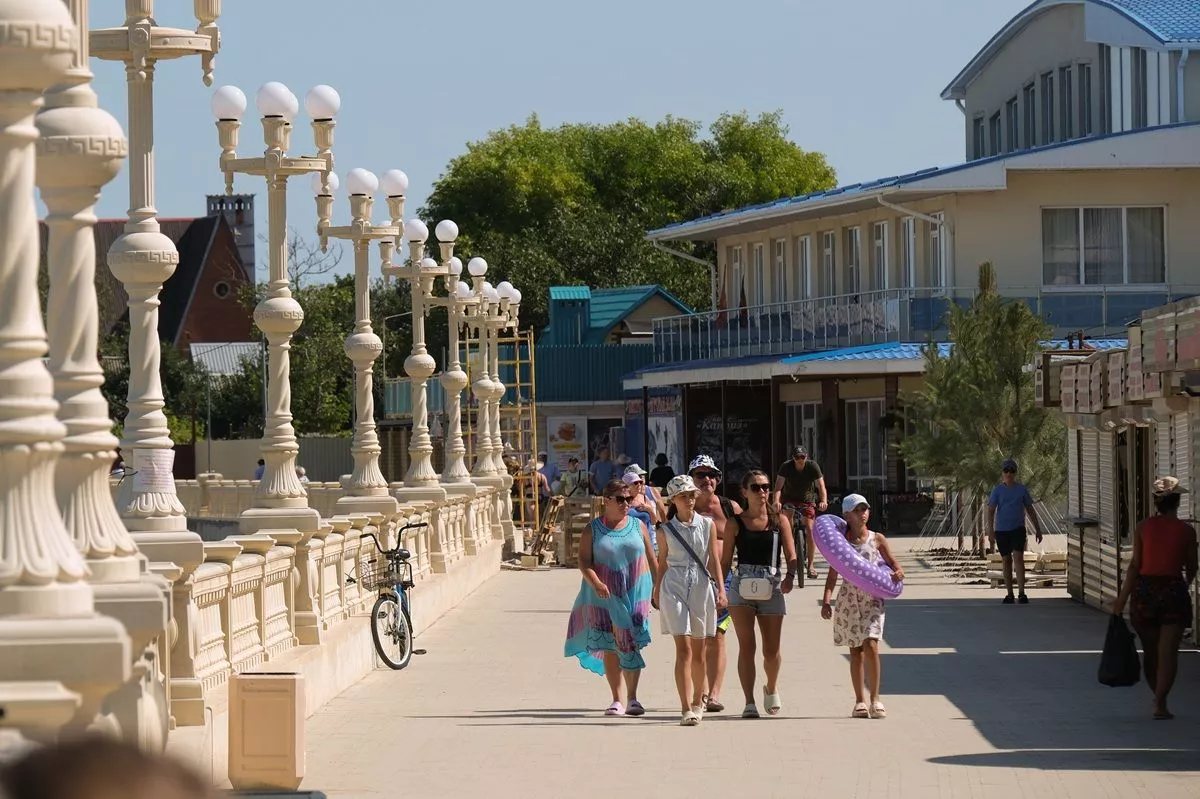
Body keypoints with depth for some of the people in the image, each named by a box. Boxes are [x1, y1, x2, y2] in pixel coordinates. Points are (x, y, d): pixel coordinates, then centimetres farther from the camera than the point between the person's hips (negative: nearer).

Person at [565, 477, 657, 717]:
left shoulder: (638, 526, 8)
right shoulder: (592, 530, 2)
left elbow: (652, 560, 11)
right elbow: (584, 561, -5)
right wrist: (596, 583, -22)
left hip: (635, 593, 1)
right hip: (606, 596, -1)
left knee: (631, 645, -1)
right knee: (610, 646, 1)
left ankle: (633, 698, 7)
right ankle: (616, 700, 7)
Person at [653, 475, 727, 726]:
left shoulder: (708, 525, 4)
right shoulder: (665, 530, 3)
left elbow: (713, 559, 2)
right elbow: (662, 563, 13)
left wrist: (720, 589, -6)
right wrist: (657, 592, 19)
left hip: (701, 587, 2)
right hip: (674, 587, -1)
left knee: (699, 651, 10)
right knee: (683, 649, -12)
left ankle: (697, 702, 28)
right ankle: (686, 708, -17)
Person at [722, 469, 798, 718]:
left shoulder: (780, 520, 7)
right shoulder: (735, 523, 5)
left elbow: (791, 555, 2)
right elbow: (725, 561, 6)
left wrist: (790, 576, -17)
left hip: (772, 587, 1)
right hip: (742, 586, -1)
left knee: (771, 650, 8)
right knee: (746, 645, -10)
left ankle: (771, 688, 37)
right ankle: (749, 703, -9)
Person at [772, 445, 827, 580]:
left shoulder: (813, 466, -17)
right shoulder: (786, 467, -18)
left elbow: (821, 486, -25)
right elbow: (778, 487, -28)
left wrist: (823, 501, -45)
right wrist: (776, 501, -48)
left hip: (806, 500, -1)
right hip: (789, 499, 1)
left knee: (809, 529, -15)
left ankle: (811, 565, -12)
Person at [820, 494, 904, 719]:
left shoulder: (877, 539, 3)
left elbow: (893, 564, 10)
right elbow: (832, 576, 2)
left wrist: (898, 573, -13)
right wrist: (826, 600, -10)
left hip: (872, 599, -1)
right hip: (849, 599, 1)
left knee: (871, 645, -16)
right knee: (856, 651, 6)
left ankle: (875, 699, -10)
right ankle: (859, 701, 14)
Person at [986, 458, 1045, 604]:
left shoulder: (1022, 489, 3)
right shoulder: (998, 490, 0)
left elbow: (1030, 510, 11)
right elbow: (990, 511, -4)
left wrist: (1038, 529, 13)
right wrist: (990, 532, -14)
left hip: (1018, 529, -1)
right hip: (1001, 530, 1)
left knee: (1018, 558, -15)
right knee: (1007, 560, 8)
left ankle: (1021, 593, -18)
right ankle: (1009, 594, 16)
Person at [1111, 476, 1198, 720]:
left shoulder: (1143, 527, -2)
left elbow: (1135, 565, -5)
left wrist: (1122, 598, -3)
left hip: (1145, 589, 2)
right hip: (1174, 589, -2)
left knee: (1150, 652, 15)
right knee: (1168, 652, -2)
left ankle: (1158, 698, 28)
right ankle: (1160, 704, -9)